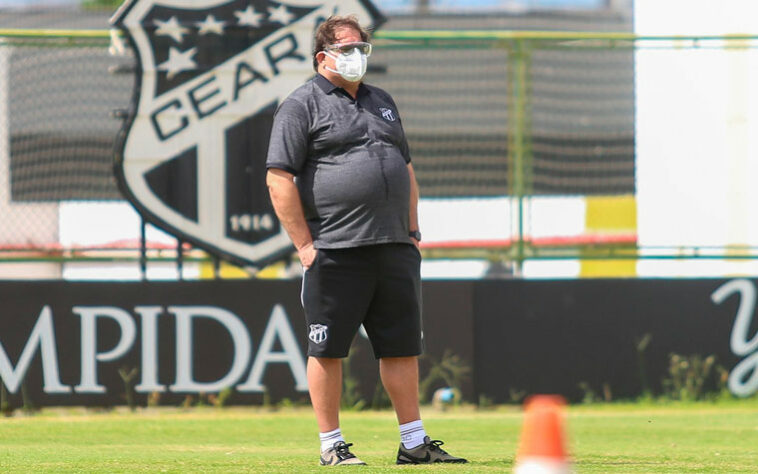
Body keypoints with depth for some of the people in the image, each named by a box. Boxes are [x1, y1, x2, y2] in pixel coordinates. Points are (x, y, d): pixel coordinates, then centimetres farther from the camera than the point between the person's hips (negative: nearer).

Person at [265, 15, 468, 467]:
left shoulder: (382, 102, 20)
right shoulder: (301, 106, -2)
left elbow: (406, 169, 26)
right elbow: (279, 179, -8)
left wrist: (412, 229, 16)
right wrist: (304, 244, -13)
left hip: (395, 250, 6)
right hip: (335, 254, -6)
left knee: (402, 346, 7)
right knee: (329, 349, -1)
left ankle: (414, 443, 13)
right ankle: (332, 445, 5)